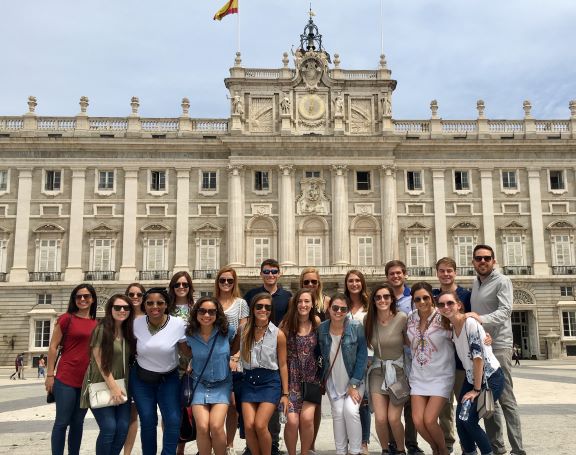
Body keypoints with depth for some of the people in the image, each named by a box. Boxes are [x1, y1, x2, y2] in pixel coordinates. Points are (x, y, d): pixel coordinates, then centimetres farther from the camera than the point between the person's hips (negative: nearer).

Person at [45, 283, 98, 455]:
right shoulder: (66, 318, -4)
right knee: (62, 422, 1)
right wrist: (50, 375, -6)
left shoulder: (97, 324, 9)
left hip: (87, 381, 4)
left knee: (78, 422, 13)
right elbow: (53, 347, -3)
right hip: (66, 379, -4)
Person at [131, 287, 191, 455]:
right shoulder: (137, 324, -9)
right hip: (141, 380, 1)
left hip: (169, 380, -1)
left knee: (173, 421, -12)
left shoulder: (178, 324, -16)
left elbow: (187, 351, -7)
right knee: (147, 421, 0)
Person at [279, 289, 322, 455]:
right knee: (292, 421, -10)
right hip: (291, 378, -1)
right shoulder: (287, 323, -5)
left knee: (307, 418, -13)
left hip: (311, 378, 1)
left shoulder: (316, 322, -1)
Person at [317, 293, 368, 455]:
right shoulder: (322, 328, -10)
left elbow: (362, 356, -15)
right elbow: (322, 356, 4)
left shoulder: (356, 327, -18)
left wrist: (354, 384, -16)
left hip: (354, 379, -2)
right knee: (337, 413, -6)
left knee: (350, 410, -16)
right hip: (333, 381, 2)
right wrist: (323, 380, 5)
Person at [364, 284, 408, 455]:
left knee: (393, 418, -8)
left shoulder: (402, 318, -15)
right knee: (380, 419, -4)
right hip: (377, 371, 3)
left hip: (398, 371, -2)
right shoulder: (369, 319, -4)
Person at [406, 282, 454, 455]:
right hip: (418, 376, 4)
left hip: (441, 376, -4)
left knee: (429, 420, -12)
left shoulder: (443, 317, -12)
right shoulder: (410, 318, 2)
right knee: (418, 421, -4)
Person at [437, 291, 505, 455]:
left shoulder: (470, 323, -22)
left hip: (490, 378, -7)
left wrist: (477, 390, -17)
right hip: (472, 378, 7)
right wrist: (472, 386, 9)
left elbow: (478, 357, -22)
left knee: (469, 420, -13)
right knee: (460, 420, -2)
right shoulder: (450, 327, 2)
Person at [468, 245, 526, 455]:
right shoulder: (475, 283, 17)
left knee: (505, 399, -6)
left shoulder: (502, 281, -5)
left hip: (498, 346, -7)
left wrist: (481, 319, -34)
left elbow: (505, 311, -20)